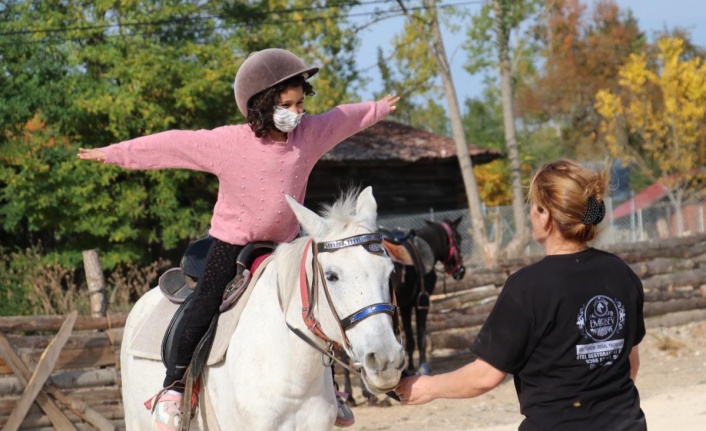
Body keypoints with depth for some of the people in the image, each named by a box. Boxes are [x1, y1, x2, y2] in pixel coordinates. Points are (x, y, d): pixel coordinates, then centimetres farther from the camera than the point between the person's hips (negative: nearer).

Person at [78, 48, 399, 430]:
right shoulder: (227, 142, -21)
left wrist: (378, 109, 27)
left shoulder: (310, 134, -9)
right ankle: (173, 385, -5)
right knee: (205, 303, -14)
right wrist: (115, 154, -13)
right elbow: (174, 144, -16)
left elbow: (342, 120, 10)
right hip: (231, 242, -4)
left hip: (282, 245, 4)